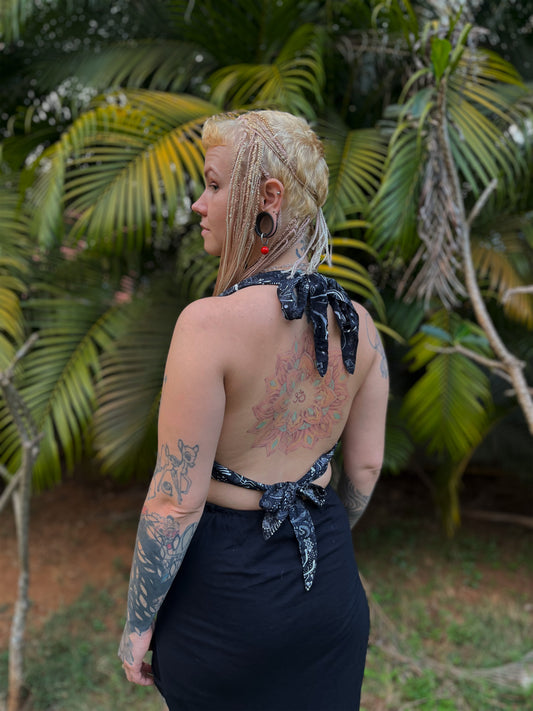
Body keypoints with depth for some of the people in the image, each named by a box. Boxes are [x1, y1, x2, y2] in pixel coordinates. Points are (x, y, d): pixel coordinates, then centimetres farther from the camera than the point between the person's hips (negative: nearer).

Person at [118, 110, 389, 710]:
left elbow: (177, 502, -20)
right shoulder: (358, 323, -6)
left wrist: (138, 623, -5)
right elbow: (365, 467, 4)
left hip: (225, 580, -5)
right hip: (332, 584, 5)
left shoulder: (209, 323, -24)